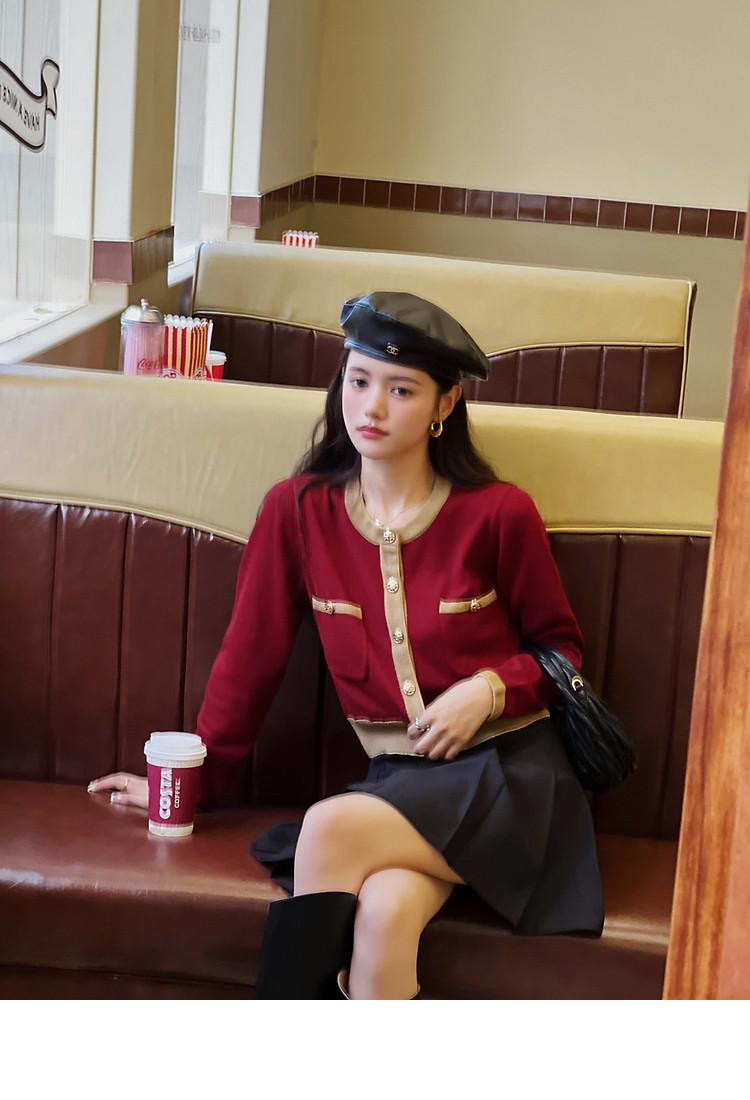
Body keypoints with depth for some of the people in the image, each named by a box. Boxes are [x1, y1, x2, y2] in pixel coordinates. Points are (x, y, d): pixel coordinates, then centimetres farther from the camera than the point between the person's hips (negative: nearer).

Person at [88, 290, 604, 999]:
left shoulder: (497, 514, -4)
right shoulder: (299, 510, 2)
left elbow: (560, 649, 9)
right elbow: (251, 652, 10)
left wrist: (490, 688, -11)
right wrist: (190, 779, 13)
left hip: (509, 766, -2)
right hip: (399, 777, 2)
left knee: (330, 828, -29)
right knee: (382, 915, -32)